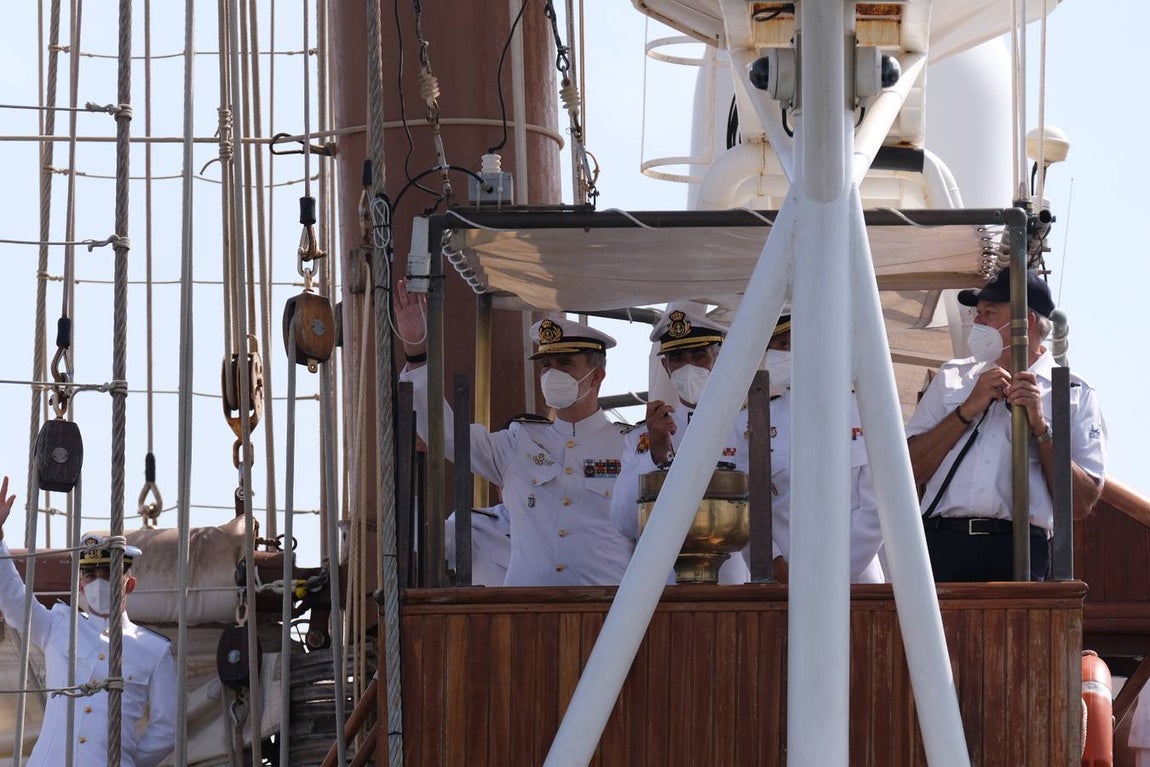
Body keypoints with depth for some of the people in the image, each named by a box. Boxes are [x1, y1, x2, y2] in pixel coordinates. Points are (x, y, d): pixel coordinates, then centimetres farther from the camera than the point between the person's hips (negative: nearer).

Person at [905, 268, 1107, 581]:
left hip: (1019, 555, -2)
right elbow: (907, 472, 9)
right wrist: (967, 411, 0)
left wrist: (1041, 427, -4)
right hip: (942, 544, 2)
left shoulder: (1075, 394, 12)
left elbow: (1082, 503, 3)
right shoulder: (951, 377, 21)